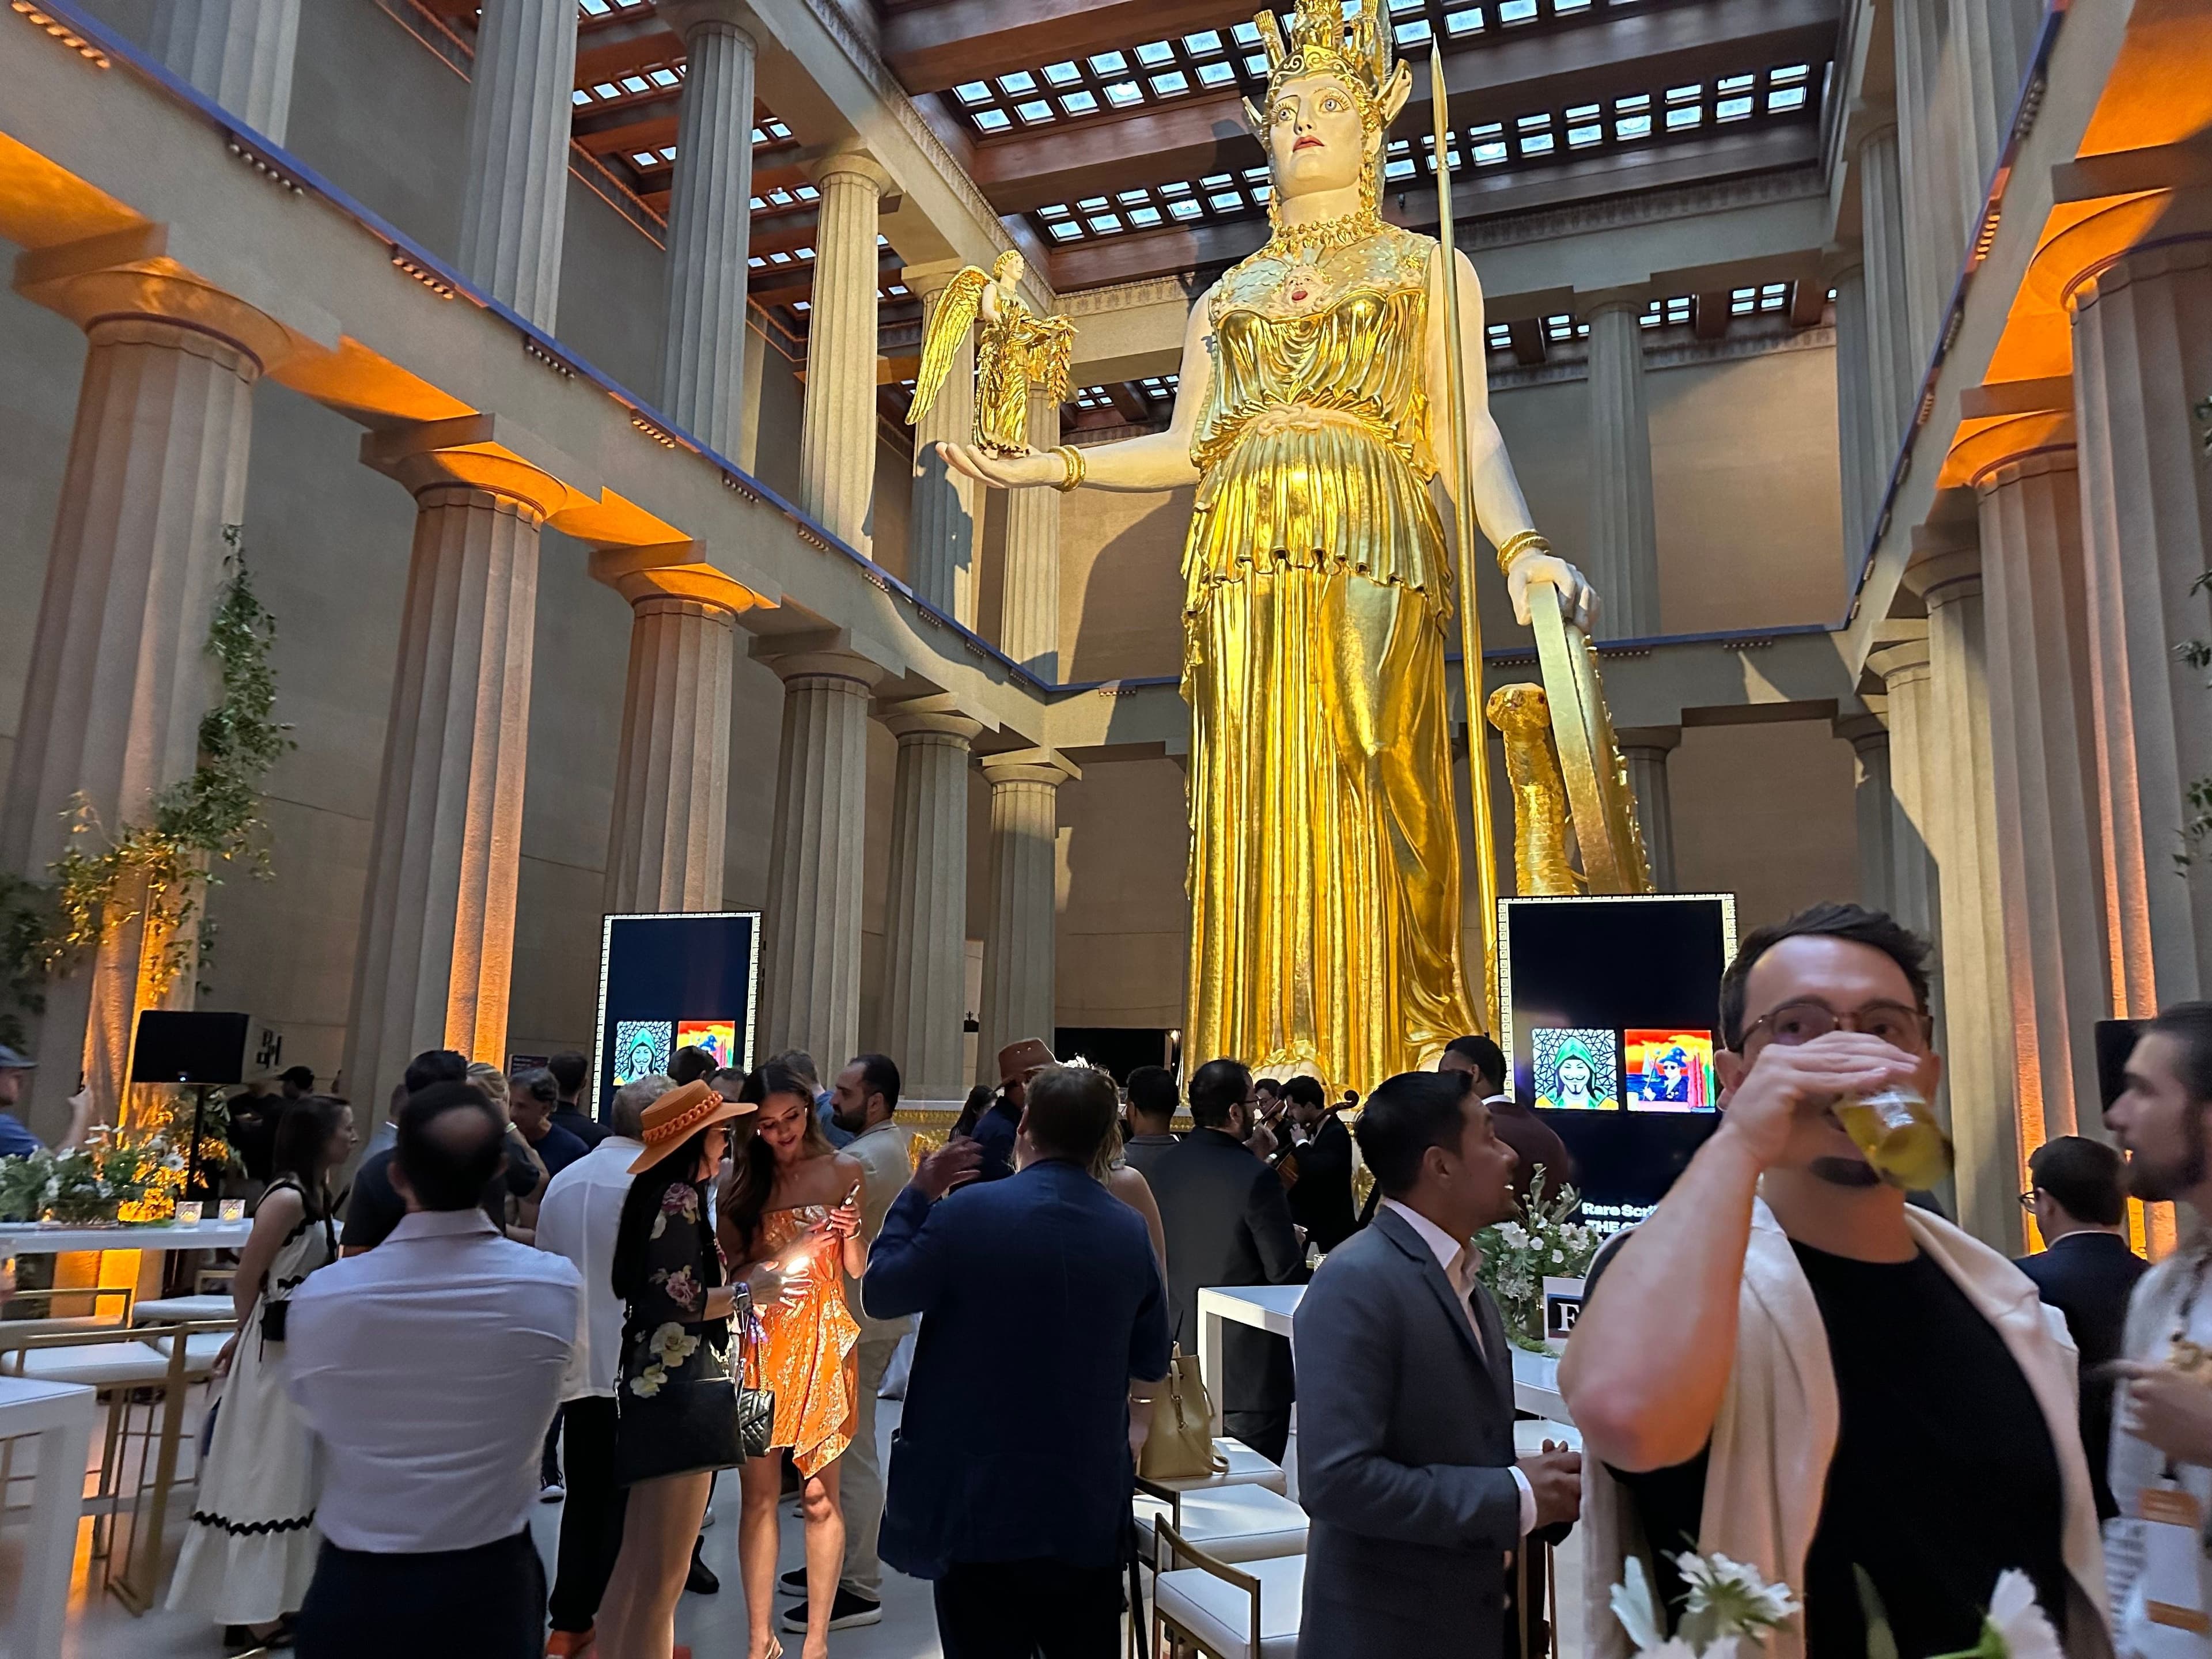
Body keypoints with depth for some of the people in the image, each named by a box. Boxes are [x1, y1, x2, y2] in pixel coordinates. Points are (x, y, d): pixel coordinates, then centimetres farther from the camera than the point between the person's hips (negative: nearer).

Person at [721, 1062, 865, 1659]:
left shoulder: (844, 1171, -1)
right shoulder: (741, 1178, 4)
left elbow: (859, 1268, -1)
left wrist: (851, 1228, -20)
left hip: (822, 1340, -2)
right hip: (759, 1341, 2)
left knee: (819, 1494, 1)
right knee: (759, 1494, 5)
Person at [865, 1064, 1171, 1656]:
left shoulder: (969, 1210, -17)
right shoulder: (1130, 1230, -5)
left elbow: (880, 1293, -4)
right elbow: (1151, 1361, 7)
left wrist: (917, 1194, 4)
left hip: (982, 1501, -3)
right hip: (1091, 1506, 3)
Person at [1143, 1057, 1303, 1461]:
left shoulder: (1164, 1166, 0)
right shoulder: (1255, 1177, -20)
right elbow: (1286, 1271, -16)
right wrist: (1296, 1240, 4)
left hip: (1181, 1349, 7)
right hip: (1247, 1363, -7)